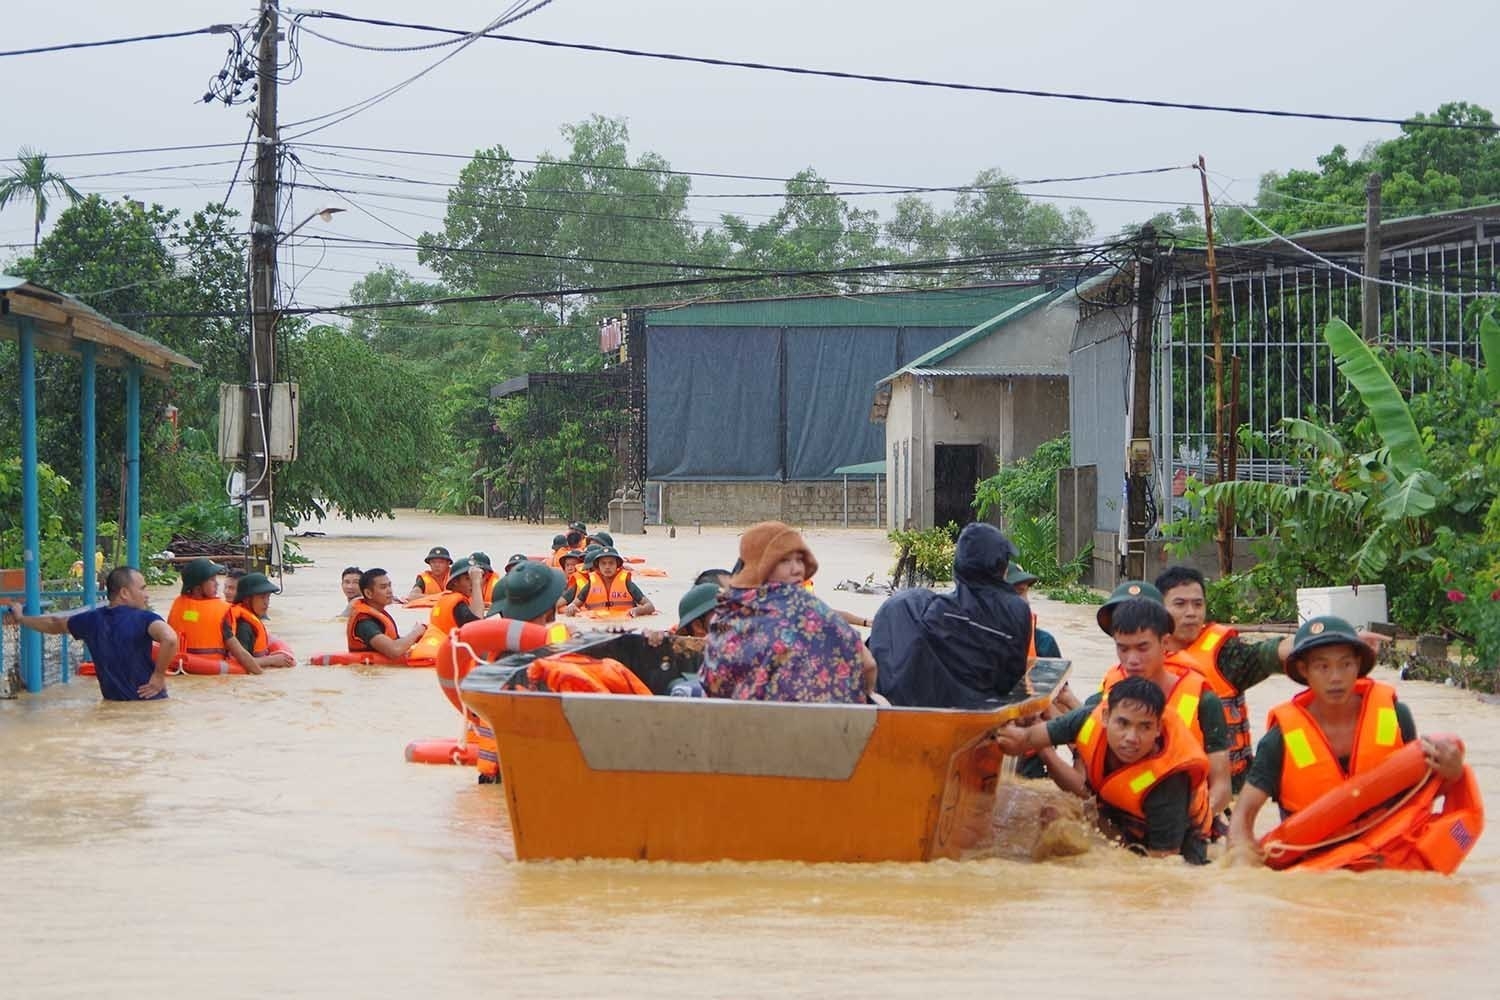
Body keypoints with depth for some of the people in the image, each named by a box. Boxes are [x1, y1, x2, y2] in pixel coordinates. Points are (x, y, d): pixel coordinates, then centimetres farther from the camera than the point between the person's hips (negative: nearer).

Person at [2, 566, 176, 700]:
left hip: (112, 702, 6)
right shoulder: (144, 619, -14)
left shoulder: (92, 620, 4)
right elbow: (169, 638, -35)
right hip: (149, 703, -6)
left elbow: (54, 624, 22)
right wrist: (159, 675, -20)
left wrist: (20, 619, 41)